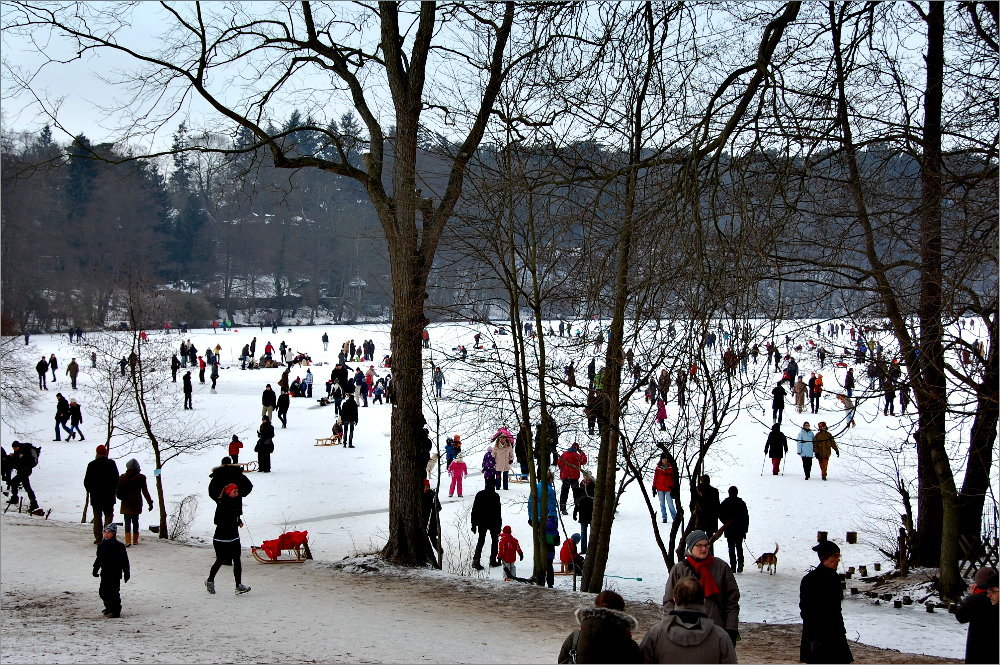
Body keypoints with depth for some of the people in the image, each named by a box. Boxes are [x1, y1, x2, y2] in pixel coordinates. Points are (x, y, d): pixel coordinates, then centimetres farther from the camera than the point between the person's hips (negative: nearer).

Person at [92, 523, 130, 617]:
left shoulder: (119, 546, -11)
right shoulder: (101, 545, 7)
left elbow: (124, 560, -8)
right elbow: (98, 558, 20)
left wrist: (126, 572, -9)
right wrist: (95, 569, 22)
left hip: (115, 574, -6)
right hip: (105, 573, 6)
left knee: (114, 593, -6)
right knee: (103, 592, 11)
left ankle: (116, 611, 1)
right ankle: (108, 609, 28)